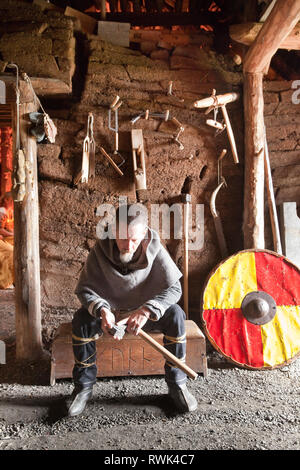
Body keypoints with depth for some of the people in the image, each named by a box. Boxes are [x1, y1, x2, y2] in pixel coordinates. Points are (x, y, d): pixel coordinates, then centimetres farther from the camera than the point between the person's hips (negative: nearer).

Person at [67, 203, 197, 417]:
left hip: (147, 313, 0)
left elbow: (174, 288, -23)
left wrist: (146, 311, -39)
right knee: (82, 318, -27)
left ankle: (177, 383, -11)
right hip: (110, 312, 1)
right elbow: (84, 288, -15)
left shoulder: (154, 249, -20)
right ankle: (83, 387, -9)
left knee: (175, 315, -28)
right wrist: (102, 310, -36)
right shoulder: (100, 249, -19)